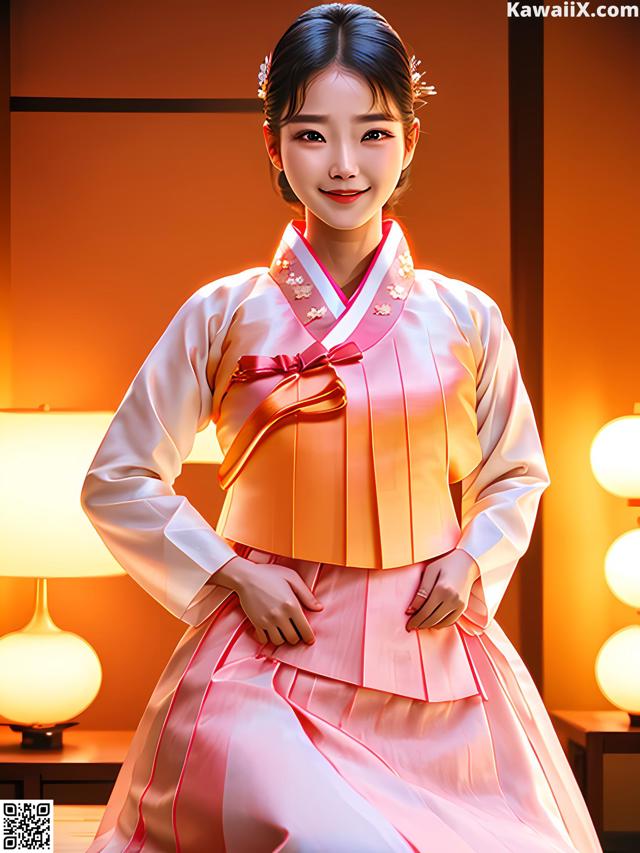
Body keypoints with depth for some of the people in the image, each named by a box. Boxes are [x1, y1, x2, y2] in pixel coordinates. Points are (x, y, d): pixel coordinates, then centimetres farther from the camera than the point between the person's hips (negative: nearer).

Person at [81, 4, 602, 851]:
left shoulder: (465, 319, 3)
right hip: (270, 661, -3)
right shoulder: (225, 315, -2)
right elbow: (117, 481, 5)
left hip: (433, 665, 3)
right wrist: (231, 572, -5)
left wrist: (472, 559, 0)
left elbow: (516, 475, 18)